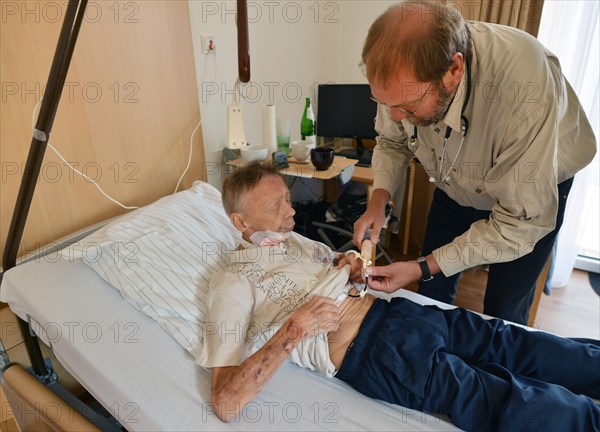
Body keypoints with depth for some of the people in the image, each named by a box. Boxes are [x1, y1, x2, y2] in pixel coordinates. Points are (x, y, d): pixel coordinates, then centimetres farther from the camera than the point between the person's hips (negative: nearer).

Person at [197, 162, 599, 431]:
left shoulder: (295, 239, 14)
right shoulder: (232, 283, -8)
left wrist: (351, 268, 4)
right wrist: (294, 328, -24)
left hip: (394, 309, 8)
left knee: (519, 346, 4)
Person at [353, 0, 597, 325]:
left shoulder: (525, 92, -42)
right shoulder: (407, 73, -27)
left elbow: (521, 222, -33)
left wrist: (424, 267, -34)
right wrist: (378, 202, -24)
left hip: (538, 191, -3)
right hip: (457, 186, 4)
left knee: (504, 312, 4)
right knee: (432, 291, 10)